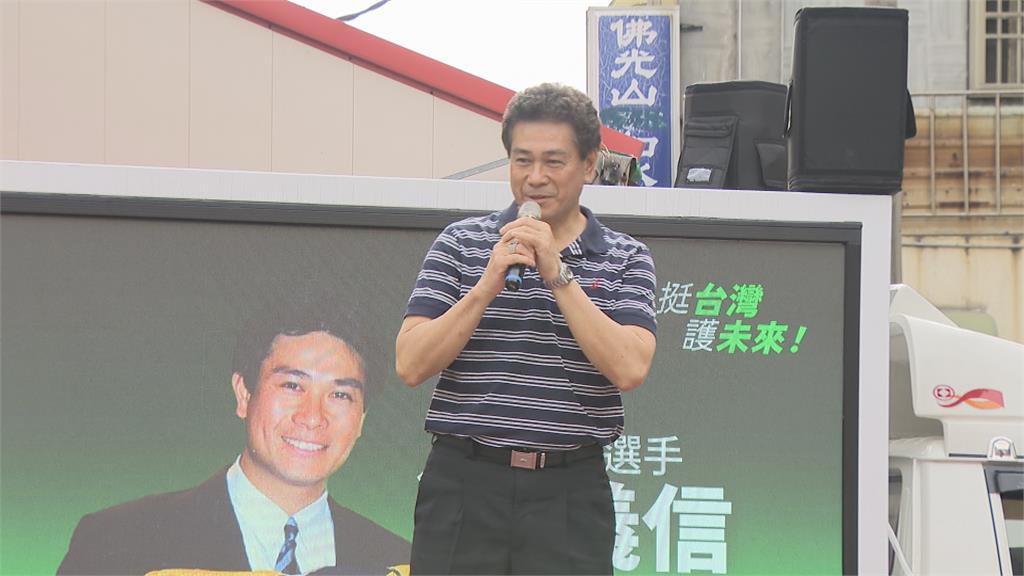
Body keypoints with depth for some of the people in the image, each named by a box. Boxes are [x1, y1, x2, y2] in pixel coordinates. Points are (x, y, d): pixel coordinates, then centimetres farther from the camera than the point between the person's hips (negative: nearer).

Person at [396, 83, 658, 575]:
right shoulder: (460, 244, 9)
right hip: (464, 484, 0)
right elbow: (410, 365, -1)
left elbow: (629, 369, -9)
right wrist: (487, 286, -12)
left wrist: (557, 275, -13)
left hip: (569, 494, 0)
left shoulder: (626, 259, 7)